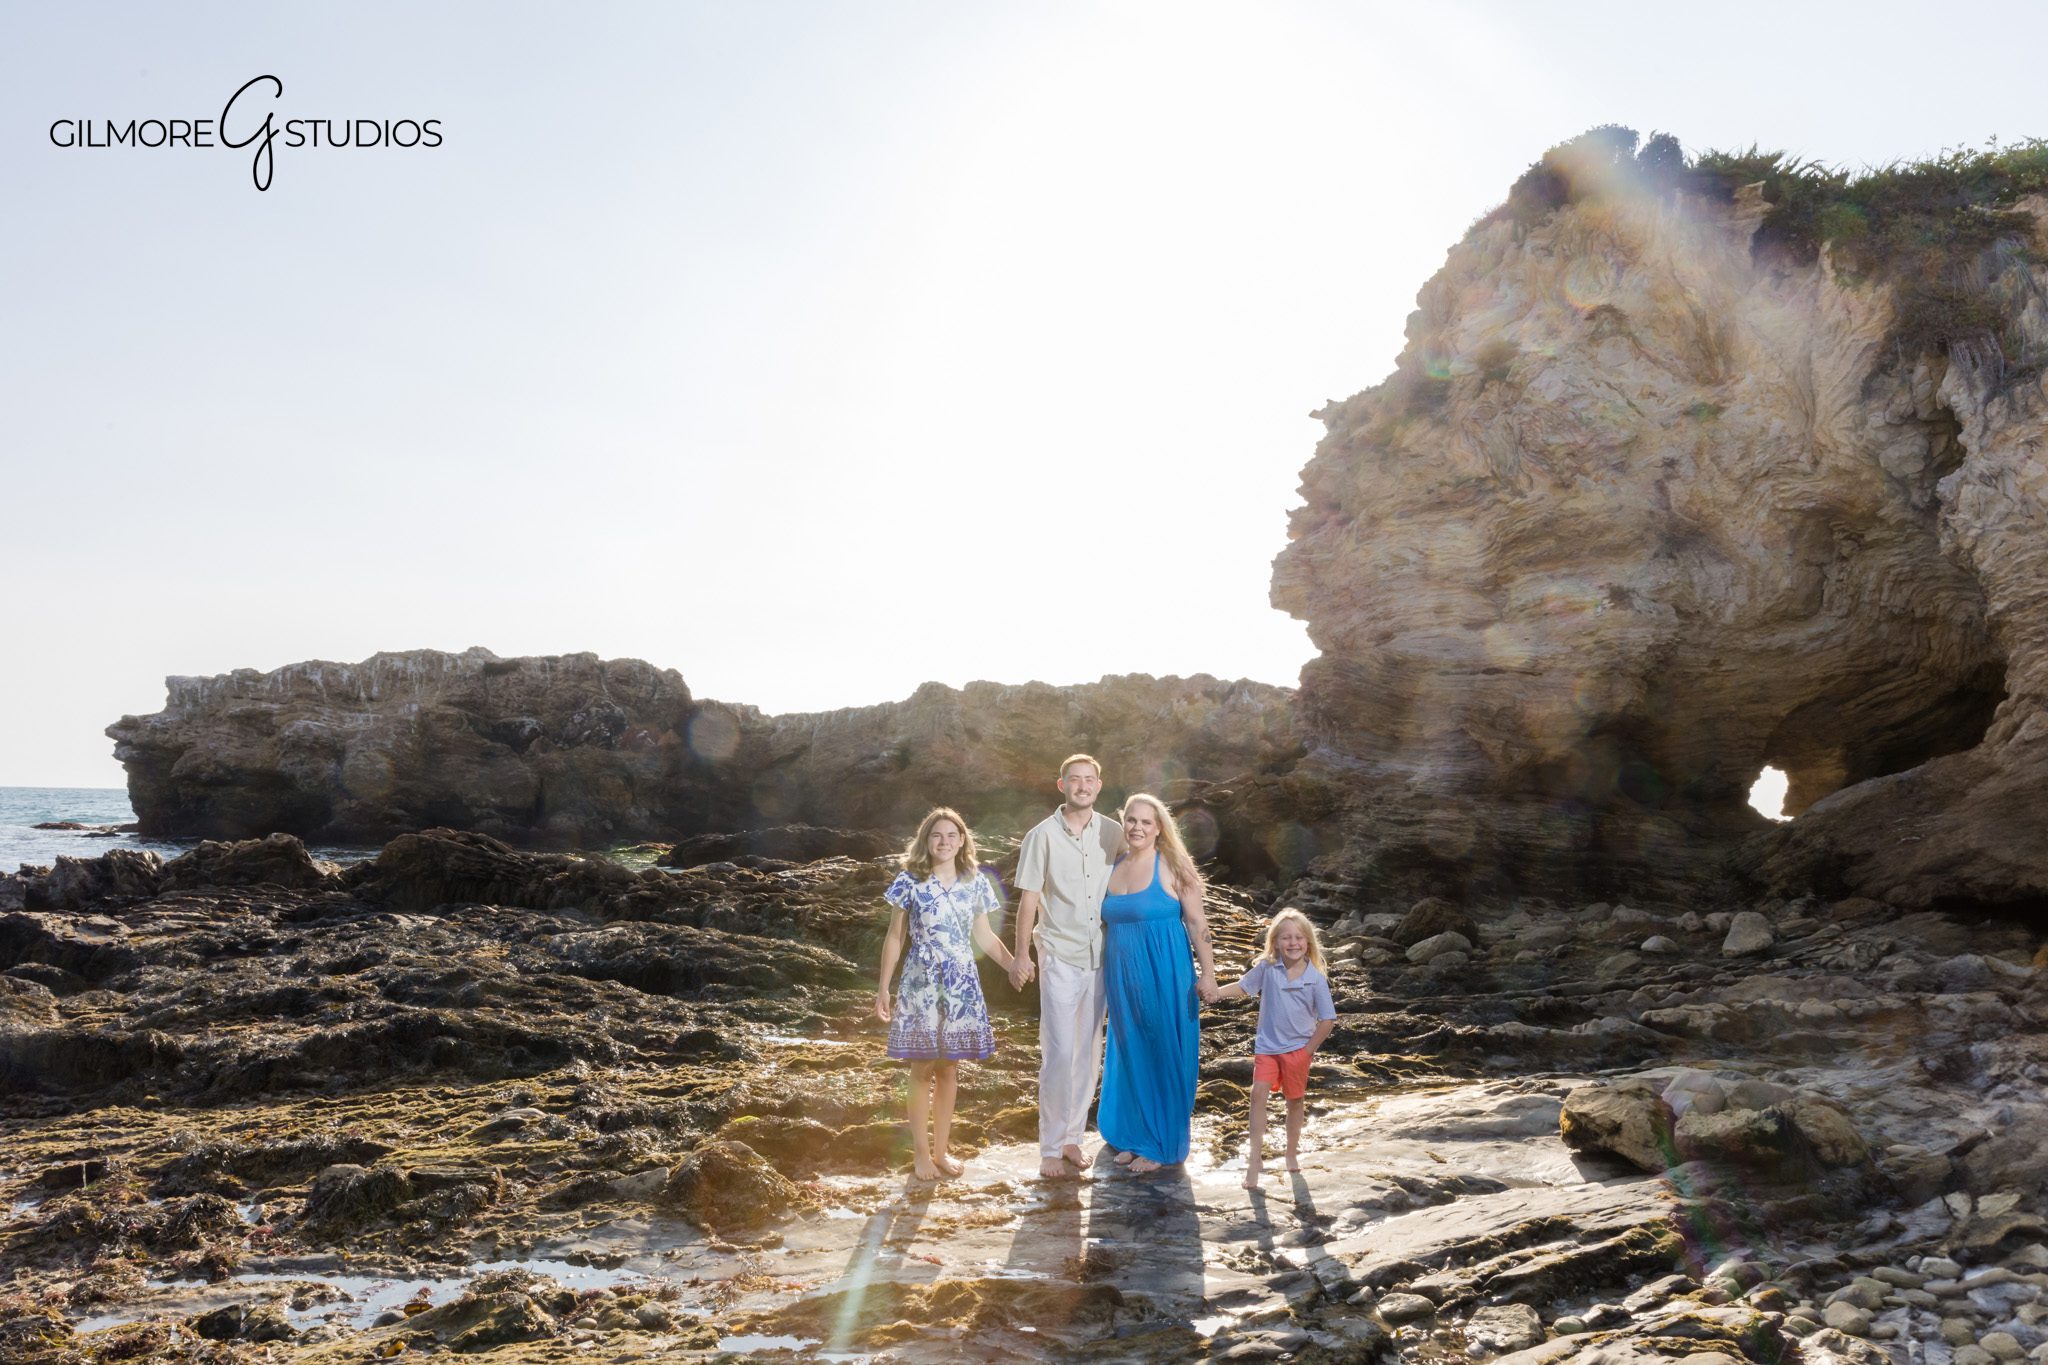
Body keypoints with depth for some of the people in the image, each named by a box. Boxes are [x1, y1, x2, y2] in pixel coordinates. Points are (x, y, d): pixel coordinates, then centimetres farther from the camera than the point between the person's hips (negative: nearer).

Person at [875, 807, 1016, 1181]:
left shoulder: (975, 882, 4)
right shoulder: (911, 881, -4)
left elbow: (983, 936, 11)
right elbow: (895, 937, 1)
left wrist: (1016, 965, -2)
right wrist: (883, 988, -1)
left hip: (961, 985, 3)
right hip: (922, 983, -3)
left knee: (949, 1068, 8)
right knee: (923, 1068, 2)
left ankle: (940, 1150, 19)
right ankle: (921, 1151, 14)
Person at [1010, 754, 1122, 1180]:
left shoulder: (1112, 834, 3)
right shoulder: (1042, 836, -5)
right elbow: (1028, 899, -3)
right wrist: (1021, 954, -5)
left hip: (1101, 957, 3)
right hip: (1059, 956, -3)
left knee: (1088, 1052, 10)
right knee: (1058, 1053, -6)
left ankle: (1073, 1138, 22)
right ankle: (1050, 1149, 3)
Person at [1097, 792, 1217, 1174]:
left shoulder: (1172, 867, -7)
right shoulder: (1115, 867, 7)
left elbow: (1195, 922, -8)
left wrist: (1208, 972, -12)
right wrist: (1105, 977, 14)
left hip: (1163, 975, -5)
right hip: (1123, 977, 5)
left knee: (1163, 1057, 4)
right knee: (1130, 1056, 14)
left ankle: (1162, 1145, 17)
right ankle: (1136, 1136, 28)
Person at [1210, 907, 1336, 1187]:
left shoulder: (1316, 978, -12)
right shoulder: (1267, 968, -8)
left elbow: (1327, 1019, -8)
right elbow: (1242, 987, 2)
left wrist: (1309, 1050, -6)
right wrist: (1214, 993, -14)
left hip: (1299, 1047, 0)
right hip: (1267, 1045, 1)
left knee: (1295, 1099, 13)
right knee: (1259, 1092, -12)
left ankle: (1292, 1151, 33)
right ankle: (1256, 1156, -5)